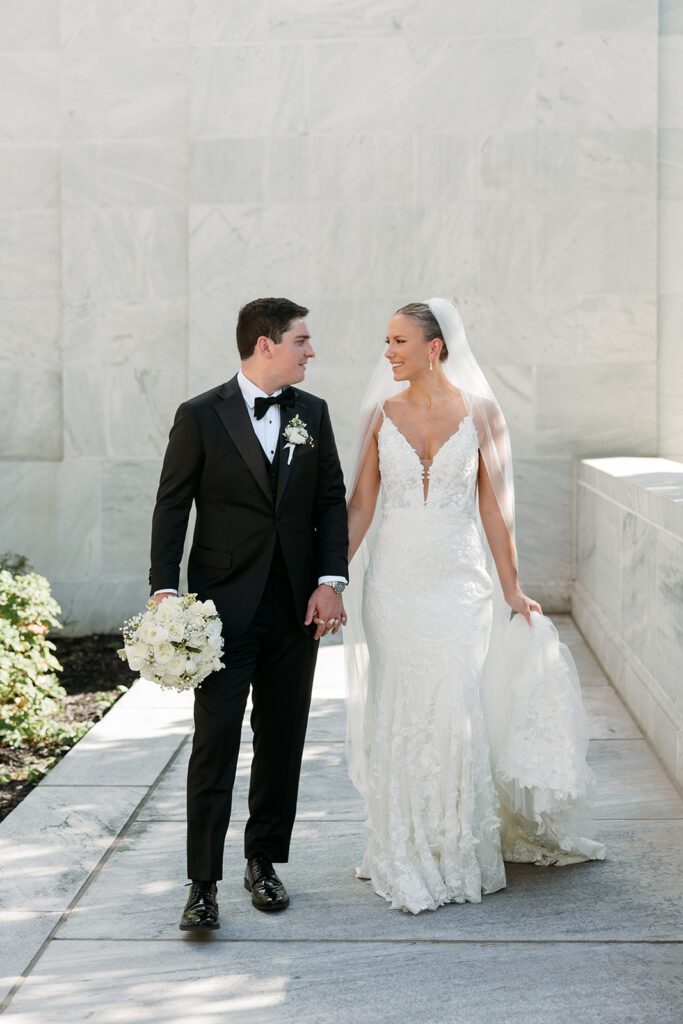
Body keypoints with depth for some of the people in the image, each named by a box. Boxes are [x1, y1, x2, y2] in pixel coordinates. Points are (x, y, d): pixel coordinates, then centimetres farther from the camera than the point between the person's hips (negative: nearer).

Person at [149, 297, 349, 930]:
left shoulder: (312, 413, 8)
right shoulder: (201, 416, -4)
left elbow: (331, 500, 9)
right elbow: (171, 508, -3)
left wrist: (330, 581, -2)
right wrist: (165, 593, -10)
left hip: (297, 609, 4)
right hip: (225, 608, -4)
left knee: (282, 740, 10)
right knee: (215, 743, -5)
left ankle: (264, 862, 25)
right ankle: (203, 885, -2)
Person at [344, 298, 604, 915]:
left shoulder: (479, 412, -1)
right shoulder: (382, 414, 3)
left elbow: (493, 506, 3)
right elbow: (361, 504, 5)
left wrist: (512, 588, 3)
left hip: (459, 584, -1)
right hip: (395, 582, 2)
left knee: (457, 713, -3)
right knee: (398, 717, 4)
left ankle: (461, 852, 15)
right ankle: (406, 857, 17)